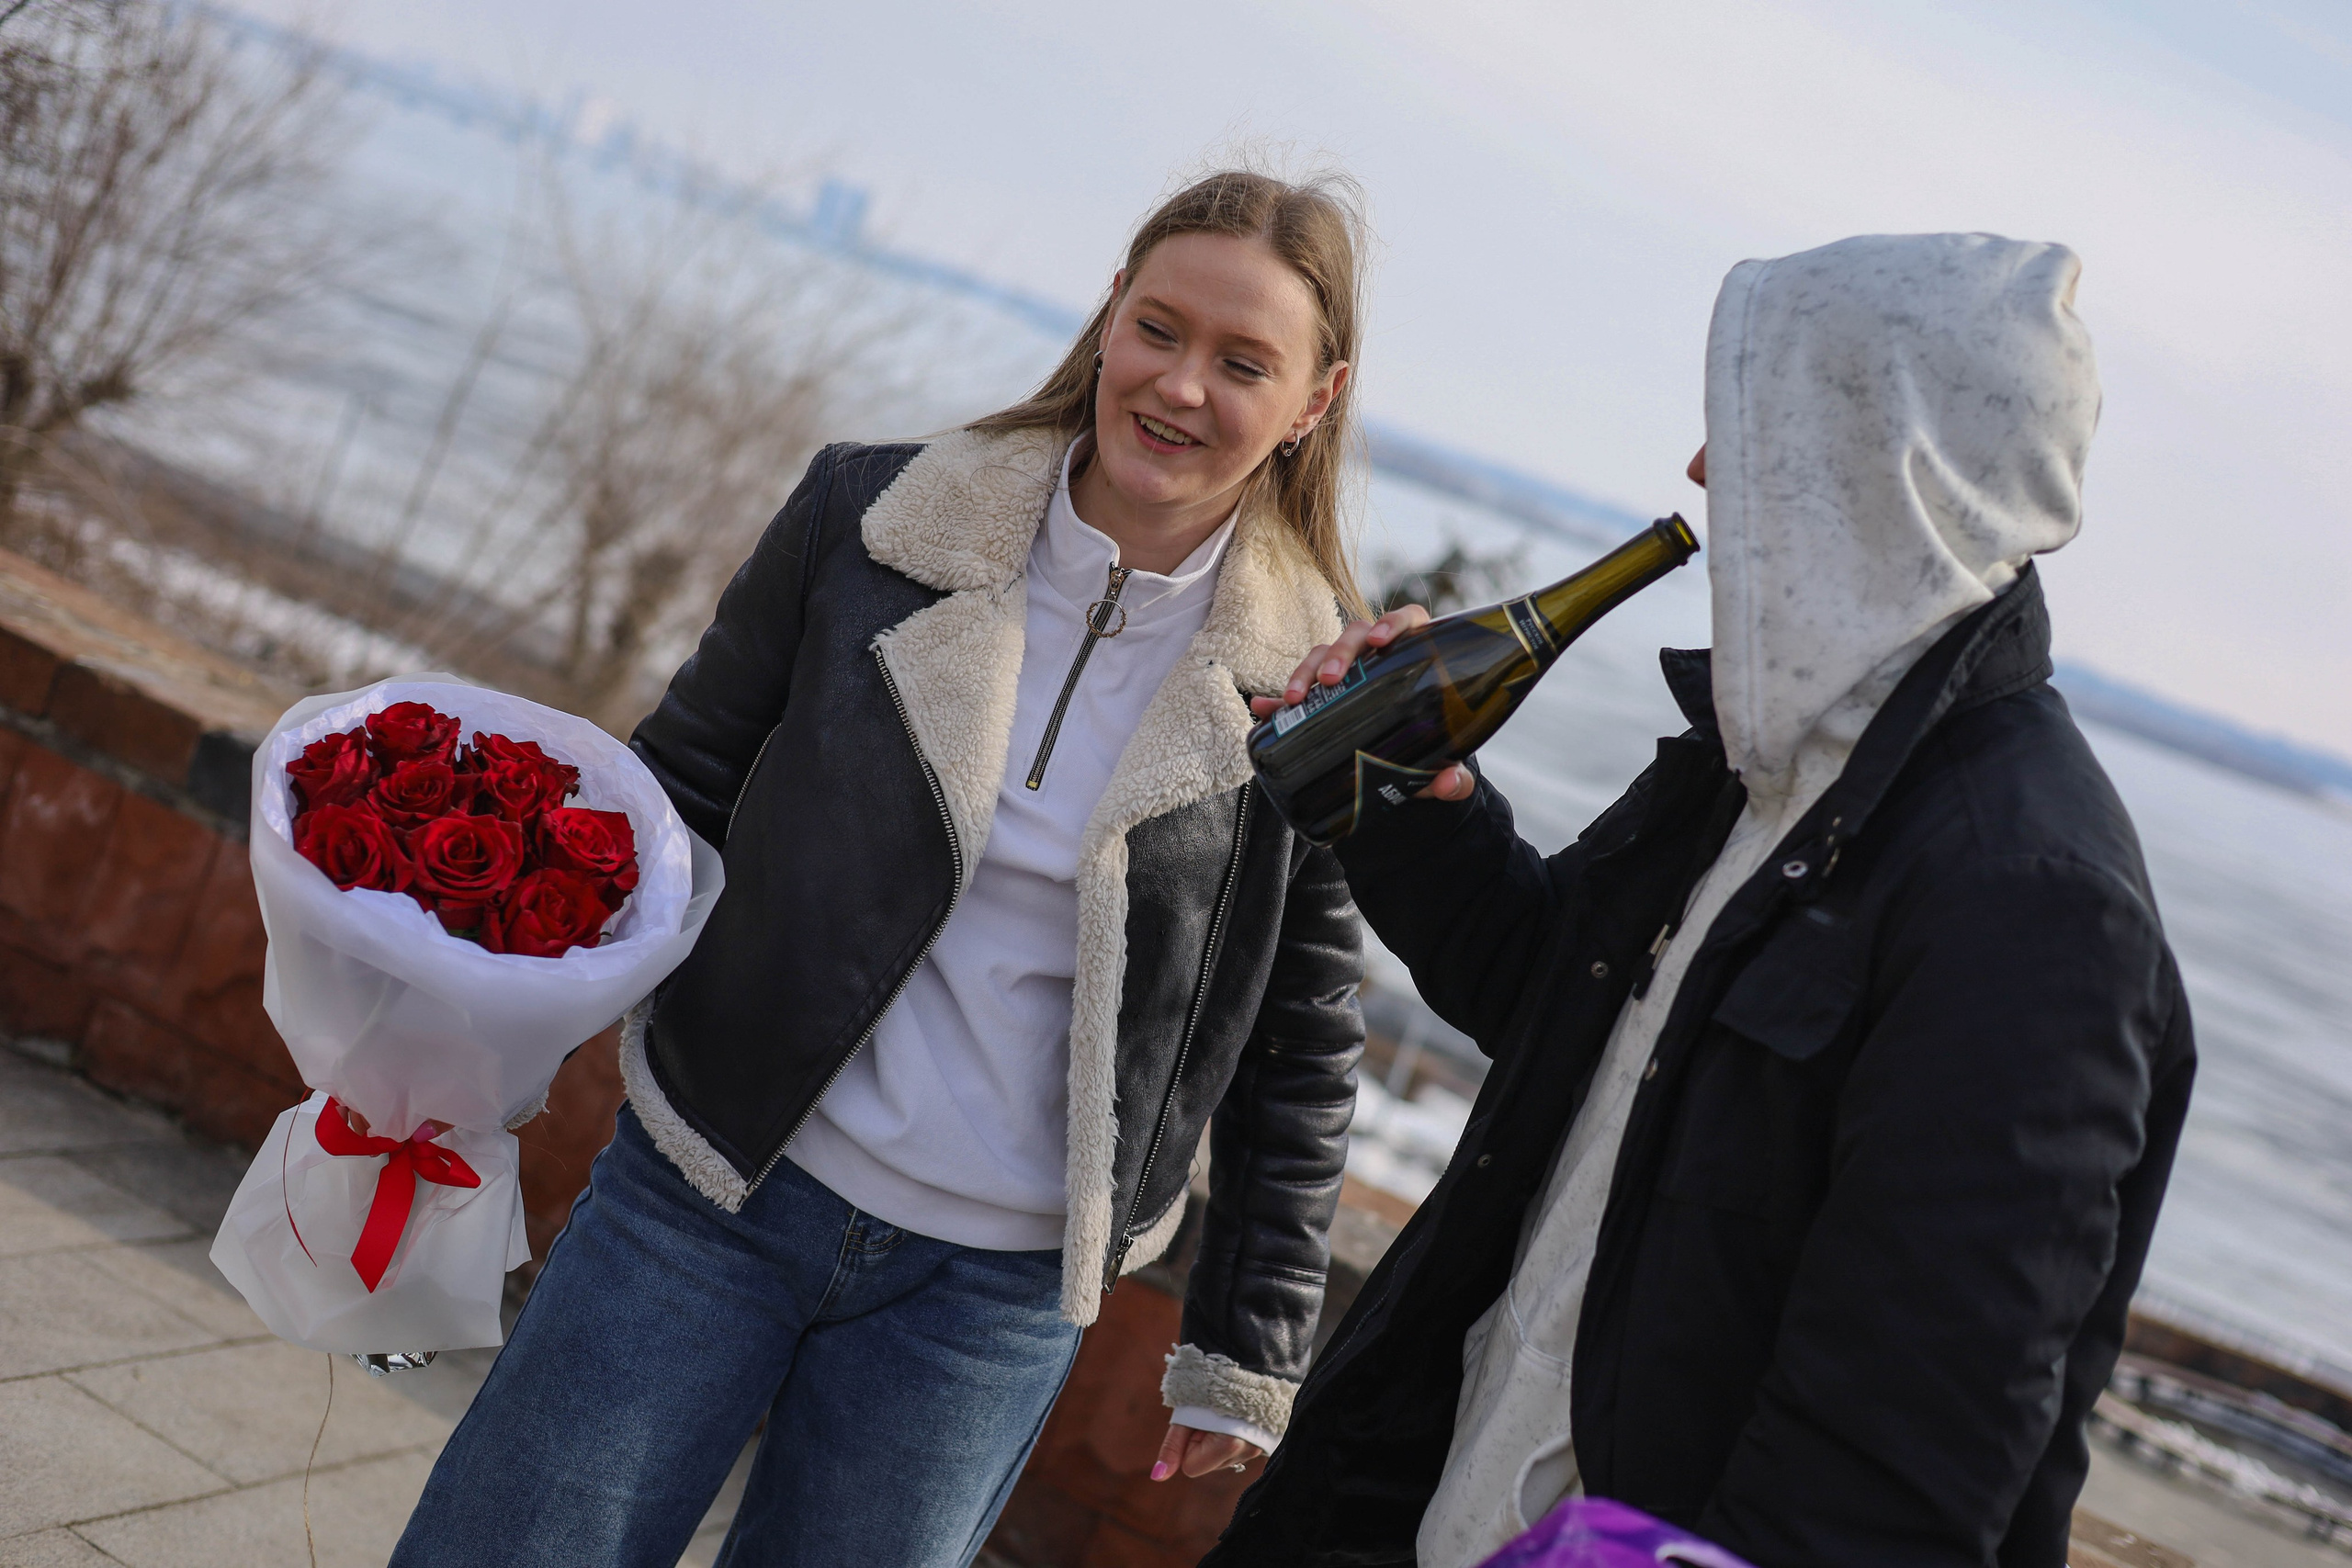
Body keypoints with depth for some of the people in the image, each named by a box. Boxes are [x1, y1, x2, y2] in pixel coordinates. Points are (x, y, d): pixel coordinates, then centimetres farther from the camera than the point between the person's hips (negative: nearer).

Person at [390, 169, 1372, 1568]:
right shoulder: (873, 516, -6)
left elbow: (1299, 1051, 2)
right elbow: (677, 787, 3)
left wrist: (1249, 1344, 6)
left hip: (992, 1295, 0)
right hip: (714, 1190, 1)